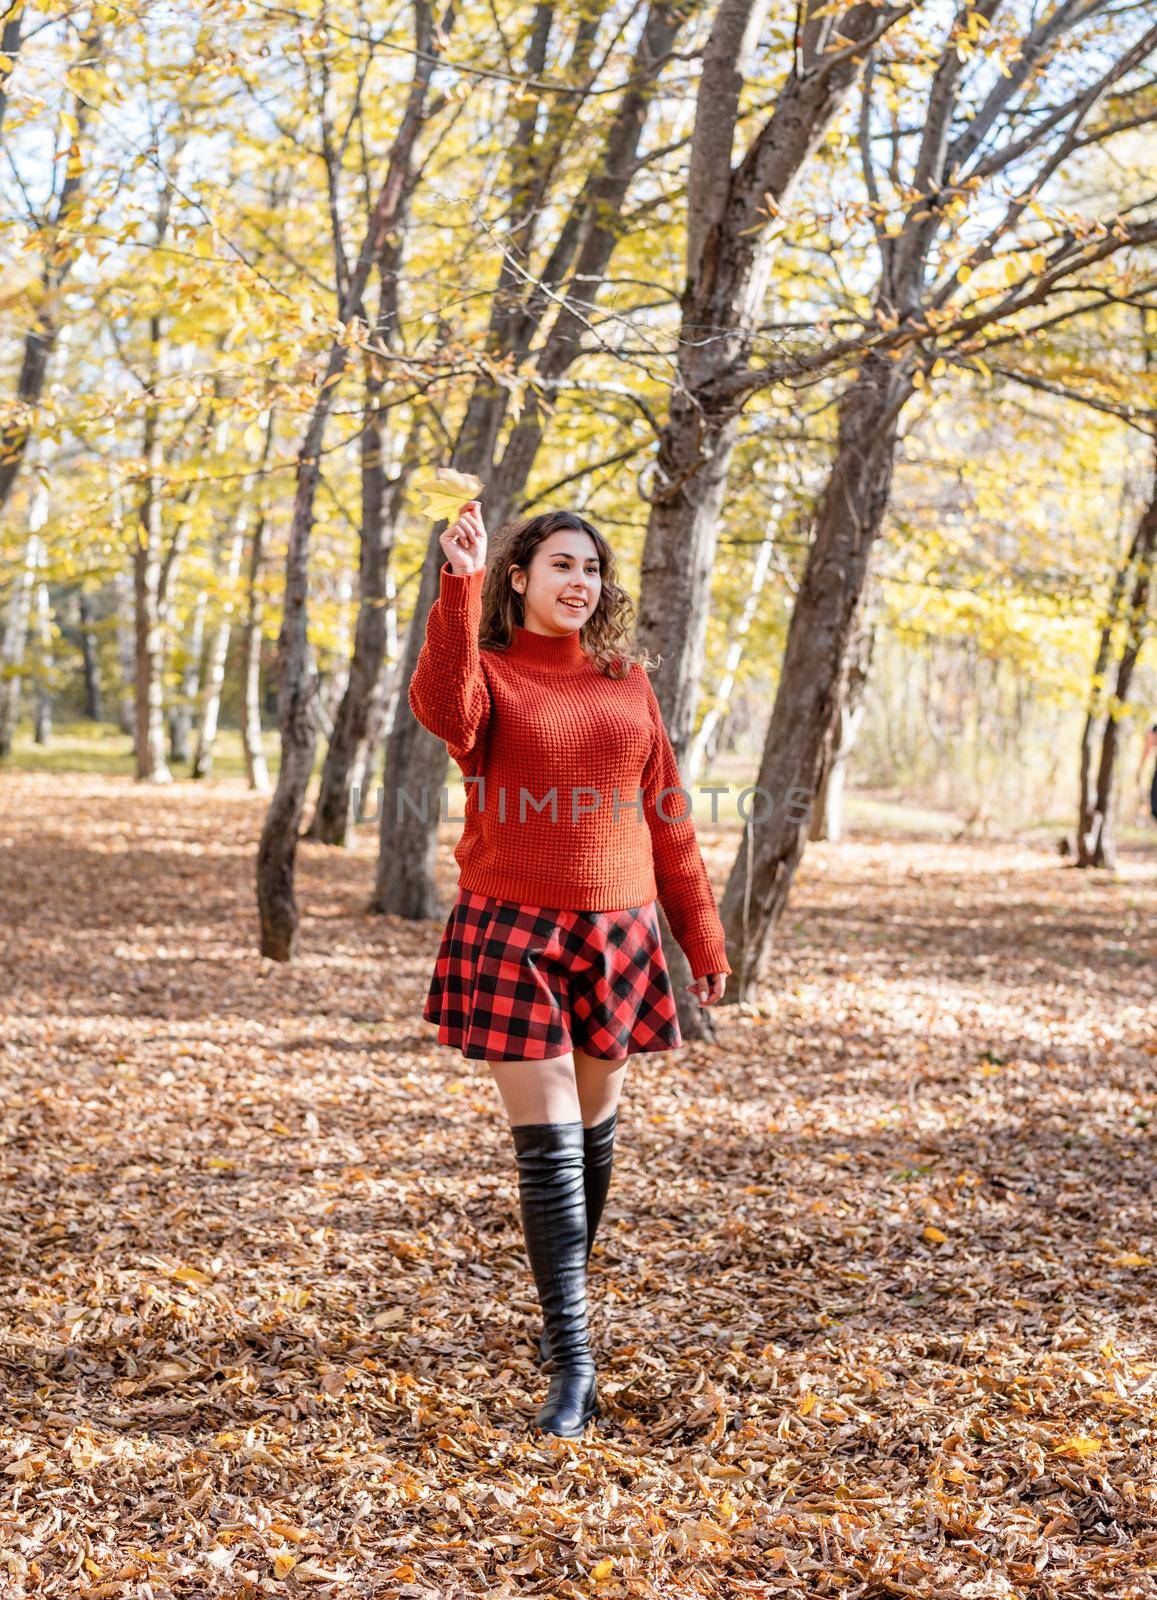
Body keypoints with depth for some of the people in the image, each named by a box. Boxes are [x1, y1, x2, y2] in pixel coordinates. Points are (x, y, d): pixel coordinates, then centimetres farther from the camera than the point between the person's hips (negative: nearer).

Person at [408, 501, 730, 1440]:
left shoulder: (627, 681, 10)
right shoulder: (487, 672, 0)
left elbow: (666, 816, 12)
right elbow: (443, 711, -26)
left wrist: (704, 938, 11)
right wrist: (460, 586, -32)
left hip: (617, 932, 4)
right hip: (512, 933, -3)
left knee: (595, 1133, 13)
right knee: (546, 1148, -6)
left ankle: (570, 1297, 36)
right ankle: (574, 1368, -3)